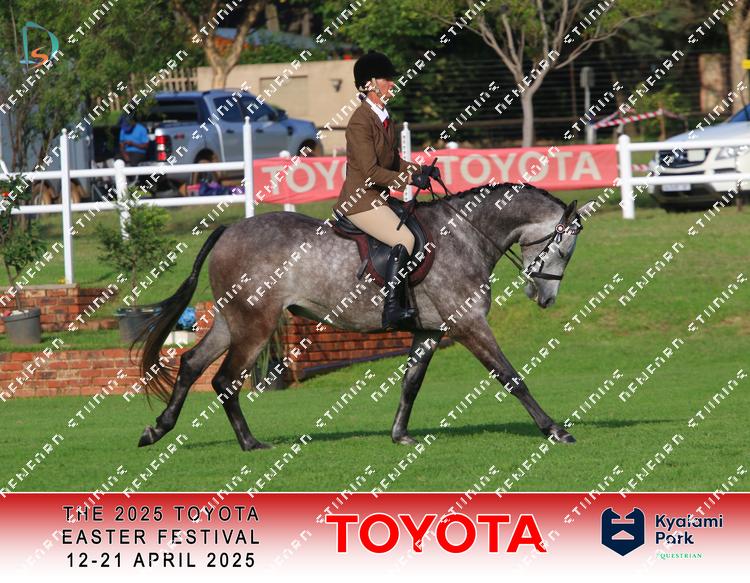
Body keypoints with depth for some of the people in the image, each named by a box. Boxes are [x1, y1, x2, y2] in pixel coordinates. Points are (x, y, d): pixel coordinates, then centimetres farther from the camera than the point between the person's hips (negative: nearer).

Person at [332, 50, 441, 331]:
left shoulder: (386, 119, 12)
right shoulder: (361, 122, -18)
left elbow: (394, 162, 20)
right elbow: (371, 172, -22)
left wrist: (420, 170, 3)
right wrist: (409, 179, -21)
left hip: (378, 199, 10)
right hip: (360, 199, -10)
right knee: (404, 239, -22)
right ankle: (391, 309, -25)